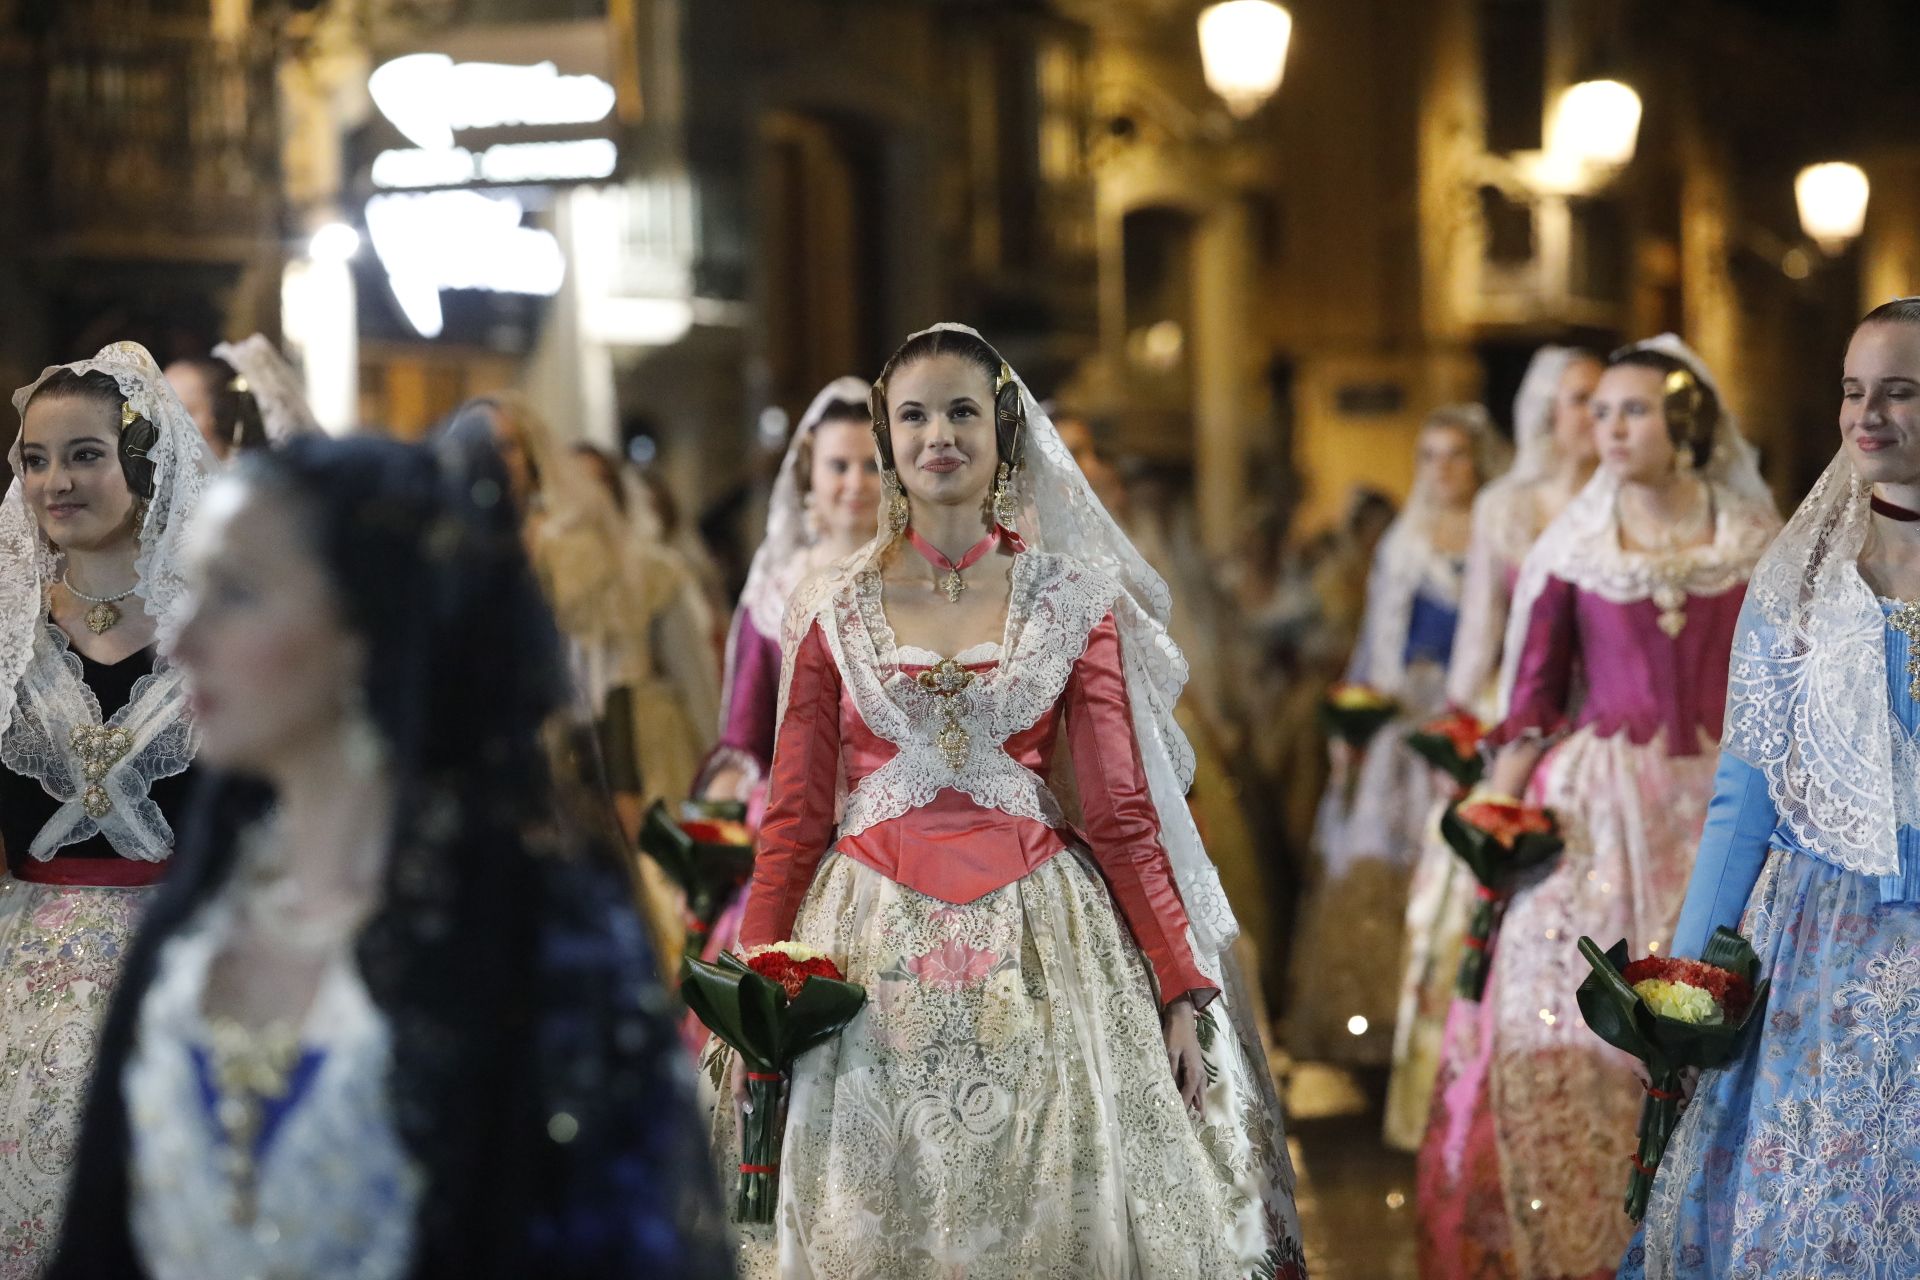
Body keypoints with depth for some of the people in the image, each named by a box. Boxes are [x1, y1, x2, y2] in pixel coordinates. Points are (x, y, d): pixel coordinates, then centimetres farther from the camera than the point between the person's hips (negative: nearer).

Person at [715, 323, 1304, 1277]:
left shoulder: (1071, 599, 3)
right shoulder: (833, 609, 5)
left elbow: (1123, 811, 1)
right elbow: (795, 816, 5)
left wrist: (1183, 989, -4)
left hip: (1037, 939, 0)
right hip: (875, 947, 1)